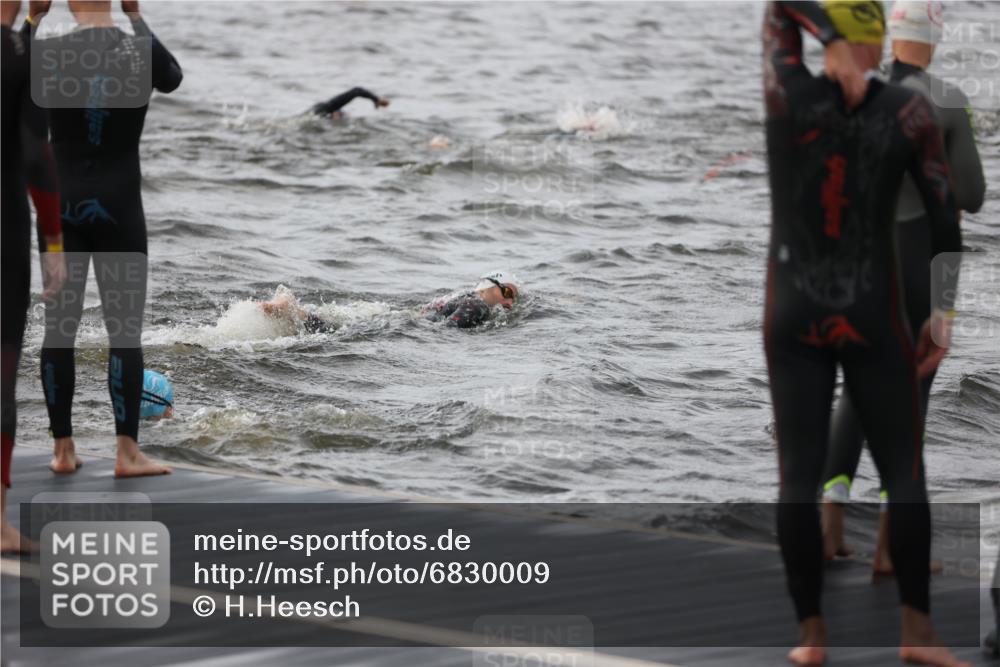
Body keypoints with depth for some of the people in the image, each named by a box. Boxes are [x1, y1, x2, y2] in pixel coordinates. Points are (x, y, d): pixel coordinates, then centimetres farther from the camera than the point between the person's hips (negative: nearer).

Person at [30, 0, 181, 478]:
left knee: (59, 329, 8)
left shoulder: (48, 52, -7)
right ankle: (127, 451, -1)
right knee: (125, 330, 2)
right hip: (119, 207, 0)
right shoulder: (142, 50, -4)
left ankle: (63, 449, 10)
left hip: (61, 206, 0)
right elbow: (172, 79, 20)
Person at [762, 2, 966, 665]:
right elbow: (946, 214, -7)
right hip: (874, 316, 0)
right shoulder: (909, 109, -6)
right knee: (905, 471, 7)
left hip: (794, 316, 0)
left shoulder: (787, 91, -7)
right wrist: (944, 312, -1)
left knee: (799, 474, 2)